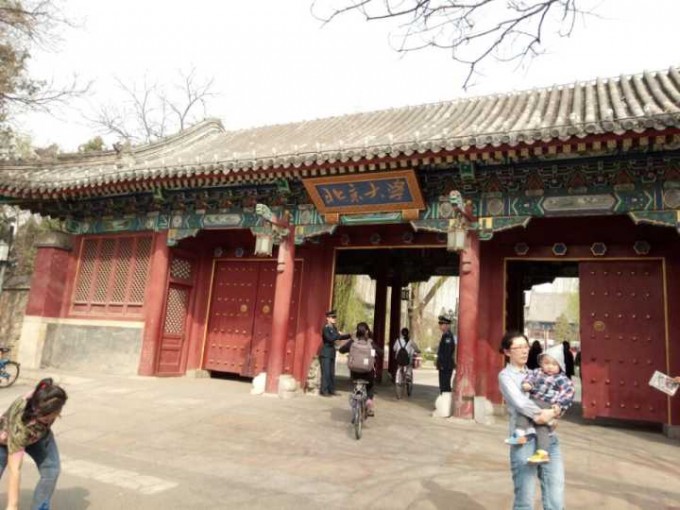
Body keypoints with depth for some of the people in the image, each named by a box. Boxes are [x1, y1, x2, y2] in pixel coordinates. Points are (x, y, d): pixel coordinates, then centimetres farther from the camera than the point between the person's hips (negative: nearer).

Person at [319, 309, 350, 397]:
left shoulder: (334, 328, 10)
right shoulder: (325, 328, -13)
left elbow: (339, 337, 17)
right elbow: (330, 338, -25)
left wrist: (350, 335, 11)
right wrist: (338, 334, -15)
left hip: (332, 354, 8)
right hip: (325, 354, -8)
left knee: (332, 373, 10)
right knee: (326, 373, -7)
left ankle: (331, 390, 17)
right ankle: (324, 391, -1)